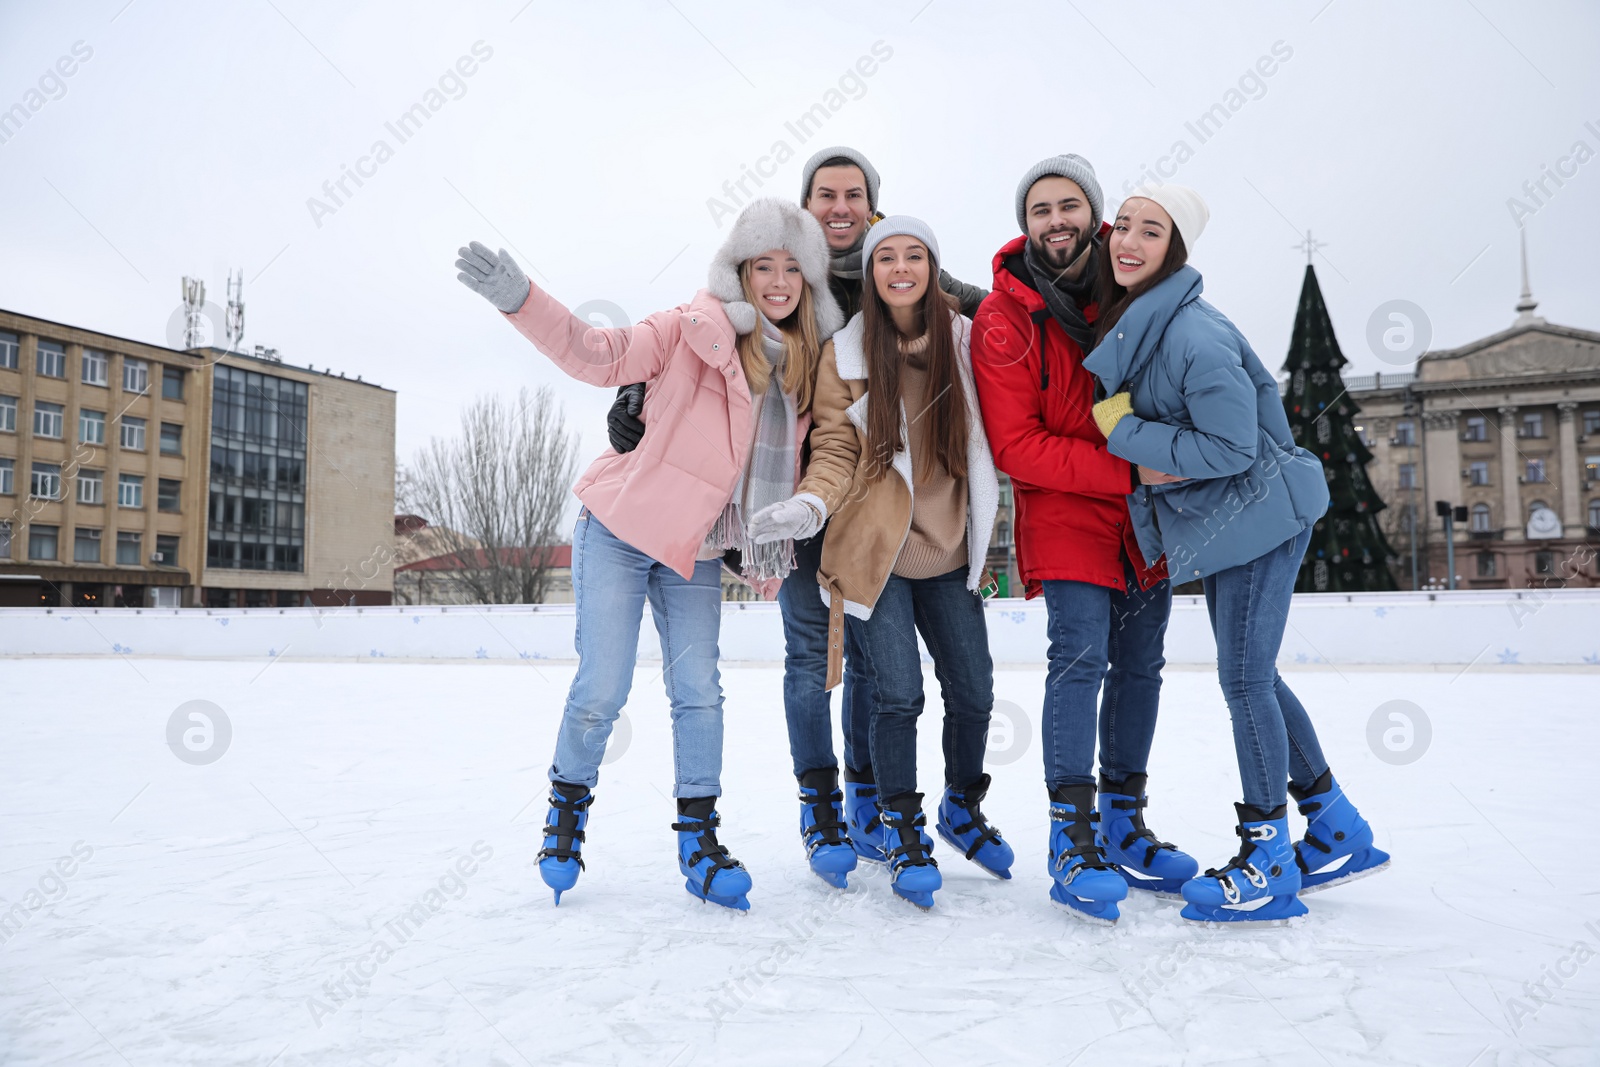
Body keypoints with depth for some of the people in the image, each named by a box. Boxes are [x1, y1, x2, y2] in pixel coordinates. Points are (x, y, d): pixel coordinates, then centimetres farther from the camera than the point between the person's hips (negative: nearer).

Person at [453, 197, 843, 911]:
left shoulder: (806, 365, 7)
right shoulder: (693, 330, -10)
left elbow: (785, 467, 14)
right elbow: (602, 356, -19)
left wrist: (769, 551, 10)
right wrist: (520, 299, -32)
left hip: (696, 552, 5)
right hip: (619, 530, -4)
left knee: (699, 692, 0)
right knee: (602, 688, -4)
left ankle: (698, 839, 14)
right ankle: (567, 811, 22)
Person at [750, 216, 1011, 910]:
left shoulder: (963, 340, 4)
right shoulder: (846, 352, -1)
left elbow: (983, 438, 11)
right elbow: (836, 448, -2)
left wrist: (985, 527, 6)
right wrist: (812, 503, -20)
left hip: (948, 547, 3)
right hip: (875, 547, -3)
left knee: (973, 689, 7)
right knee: (899, 693, -7)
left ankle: (962, 807, 34)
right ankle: (902, 828, 16)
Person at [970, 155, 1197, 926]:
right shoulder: (1003, 319, -10)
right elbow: (1016, 445, -15)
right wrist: (1127, 473, -21)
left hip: (1146, 513, 5)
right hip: (1064, 512, -5)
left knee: (1140, 664, 9)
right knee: (1080, 658, -15)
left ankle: (1122, 824, 23)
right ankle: (1073, 840, -5)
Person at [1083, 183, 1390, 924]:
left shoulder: (1192, 332, -22)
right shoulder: (1126, 321, 6)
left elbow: (1231, 448, -22)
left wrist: (1126, 433, -18)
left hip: (1256, 514, -9)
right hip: (1219, 524, 9)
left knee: (1245, 679, -5)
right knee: (1252, 677, 14)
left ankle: (1268, 865, 10)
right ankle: (1339, 834, 29)